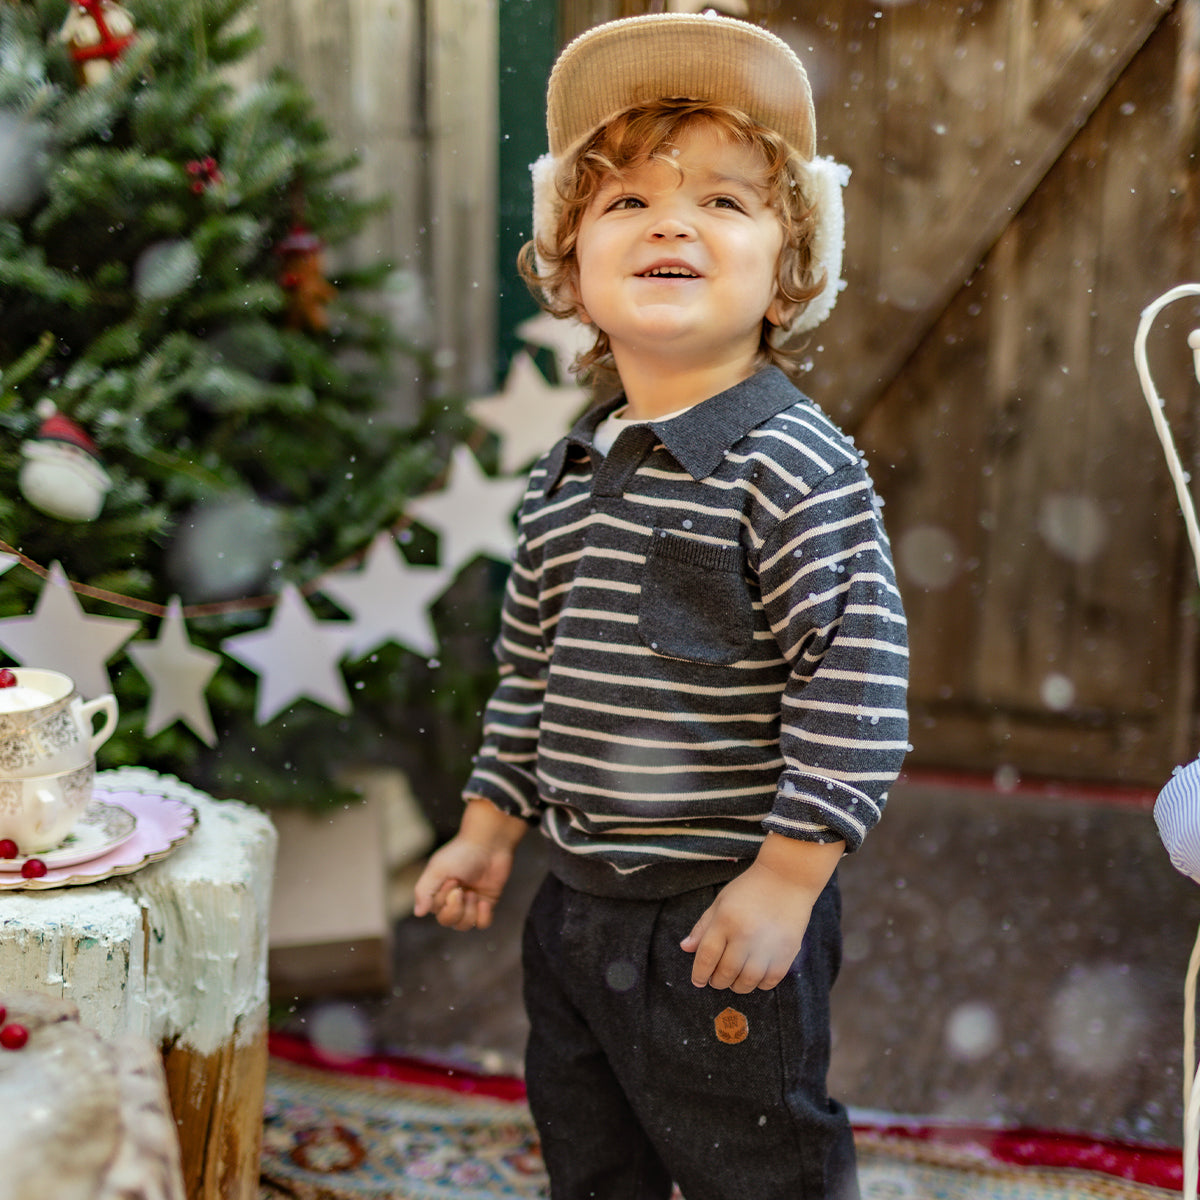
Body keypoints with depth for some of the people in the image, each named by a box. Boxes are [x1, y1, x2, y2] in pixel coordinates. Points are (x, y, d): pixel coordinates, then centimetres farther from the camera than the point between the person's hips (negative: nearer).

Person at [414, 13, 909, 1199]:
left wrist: (785, 878, -21)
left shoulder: (795, 465, -18)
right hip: (575, 904, 7)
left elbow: (855, 687, -21)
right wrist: (488, 826, 16)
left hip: (724, 920, -7)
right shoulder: (567, 475, 5)